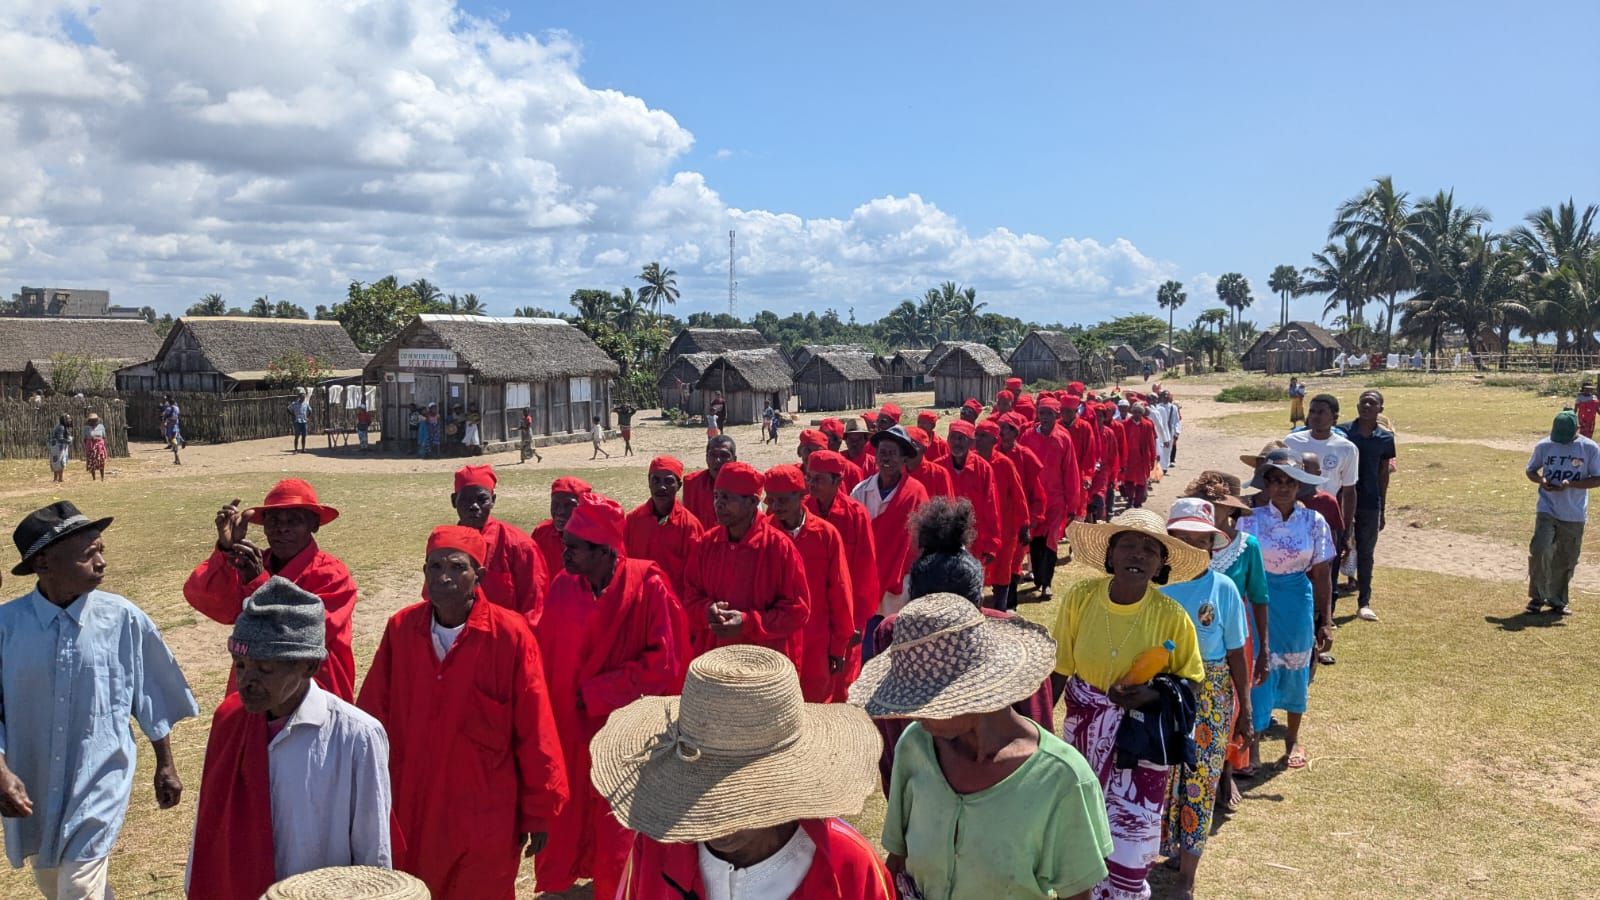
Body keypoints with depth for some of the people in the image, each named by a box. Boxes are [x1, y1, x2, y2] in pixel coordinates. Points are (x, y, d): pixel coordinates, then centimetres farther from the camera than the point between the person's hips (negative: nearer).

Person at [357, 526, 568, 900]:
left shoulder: (510, 634, -15)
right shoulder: (401, 628, -4)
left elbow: (534, 729, -10)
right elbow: (373, 713, 0)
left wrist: (540, 810, -6)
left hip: (485, 816, -3)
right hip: (410, 811, 3)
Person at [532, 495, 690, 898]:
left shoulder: (648, 586, -15)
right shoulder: (563, 587, -1)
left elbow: (665, 663, -16)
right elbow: (545, 655, 5)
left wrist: (596, 692, -14)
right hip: (571, 731, 4)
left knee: (618, 838, 9)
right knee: (569, 821, 11)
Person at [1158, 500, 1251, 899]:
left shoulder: (1223, 589, -8)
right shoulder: (1156, 586, -9)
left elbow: (1236, 654, 0)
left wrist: (1245, 708, 3)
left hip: (1211, 696, 0)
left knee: (1200, 780, 7)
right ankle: (1171, 847, 35)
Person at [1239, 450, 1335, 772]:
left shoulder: (1314, 522, -4)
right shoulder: (1251, 520, -9)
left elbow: (1321, 575, 0)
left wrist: (1326, 622, 0)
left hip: (1297, 603, 2)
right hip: (1258, 601, -2)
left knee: (1295, 669, 14)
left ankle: (1293, 739, 34)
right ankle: (1253, 744, 11)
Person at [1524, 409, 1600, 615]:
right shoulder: (1544, 446, 0)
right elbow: (1531, 470, 12)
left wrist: (1570, 484, -18)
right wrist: (1541, 480, -11)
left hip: (1575, 515, 0)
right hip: (1547, 510, 0)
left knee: (1566, 560, 8)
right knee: (1539, 552, -13)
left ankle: (1558, 600, 26)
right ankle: (1537, 598, 2)